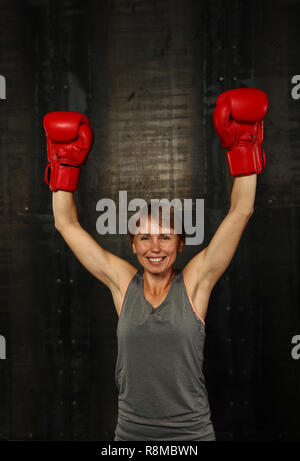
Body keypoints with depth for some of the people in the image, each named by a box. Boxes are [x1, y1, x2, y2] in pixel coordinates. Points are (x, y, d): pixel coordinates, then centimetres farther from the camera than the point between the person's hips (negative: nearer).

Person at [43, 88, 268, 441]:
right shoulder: (122, 283, -2)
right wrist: (65, 162, 0)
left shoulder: (194, 282, -6)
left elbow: (240, 213, -9)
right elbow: (66, 223, 1)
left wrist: (243, 148, -10)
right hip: (131, 431, 2)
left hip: (191, 432, -1)